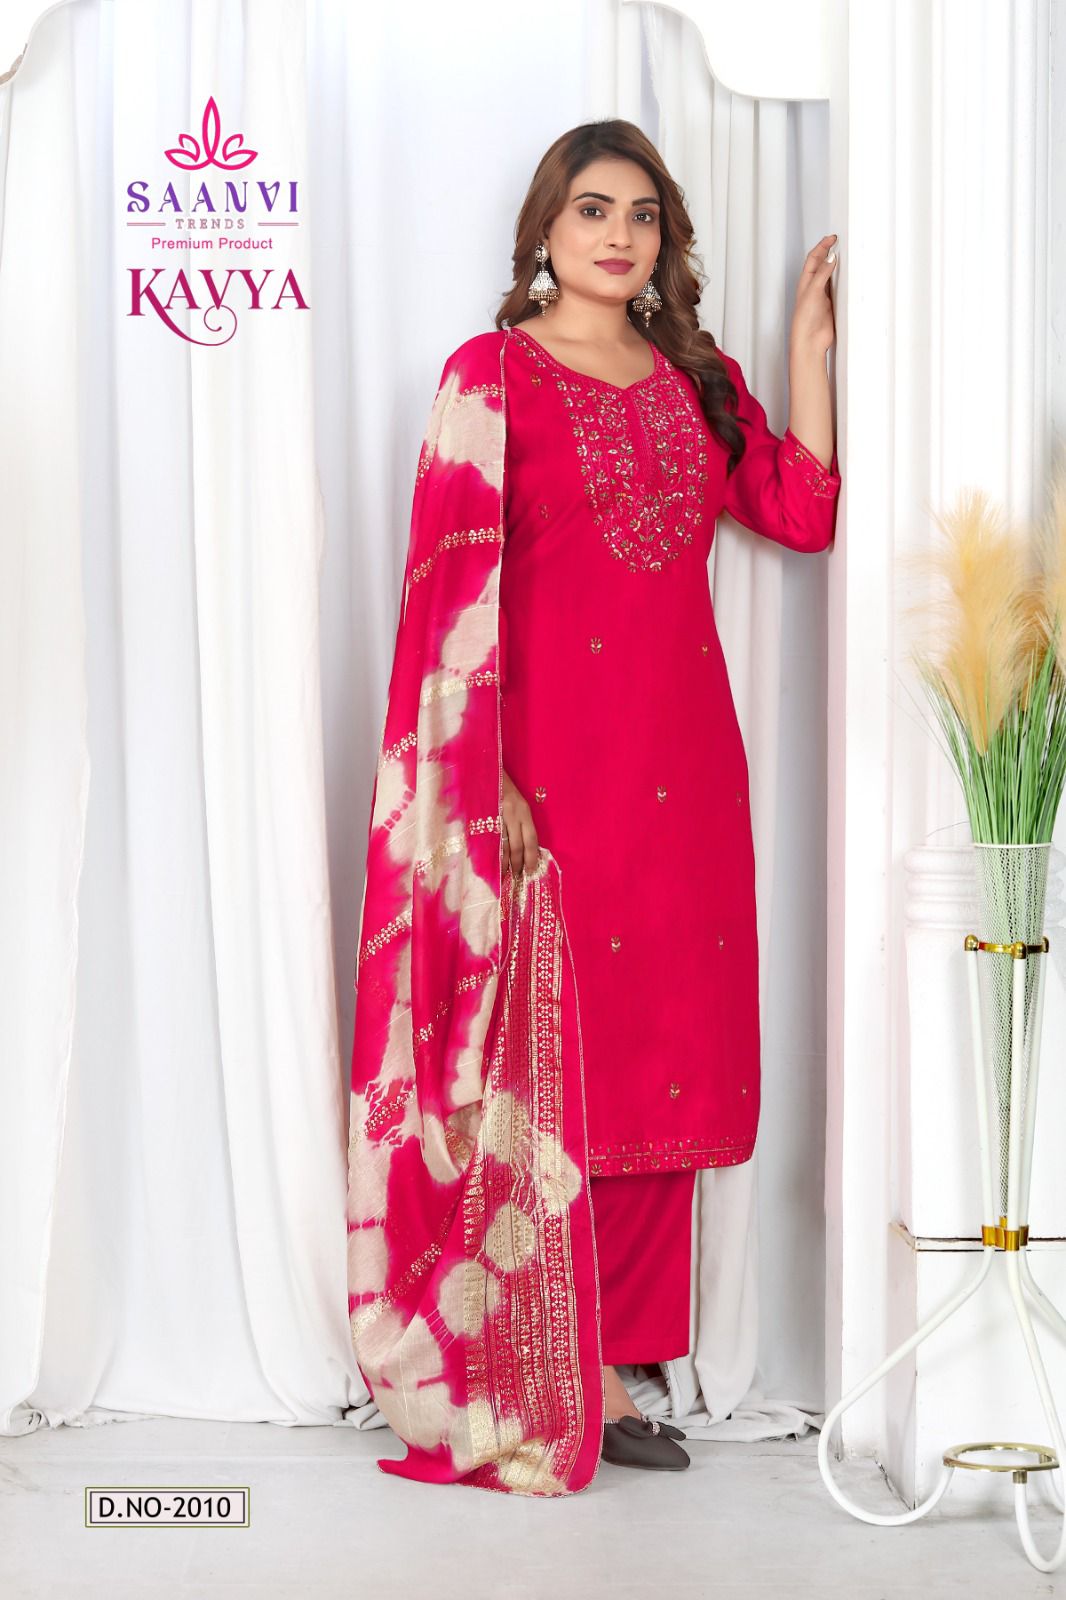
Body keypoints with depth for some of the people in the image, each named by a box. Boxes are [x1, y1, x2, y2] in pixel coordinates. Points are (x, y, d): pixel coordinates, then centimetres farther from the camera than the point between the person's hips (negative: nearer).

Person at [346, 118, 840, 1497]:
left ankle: (605, 1366, 17)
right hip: (550, 762, -6)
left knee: (662, 1058, 6)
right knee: (545, 1067, -3)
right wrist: (487, 782, -15)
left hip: (679, 761, 6)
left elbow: (802, 510, 3)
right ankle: (529, 1393, 8)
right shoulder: (492, 375, -1)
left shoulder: (696, 379, 15)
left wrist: (809, 337, 5)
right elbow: (457, 583, -8)